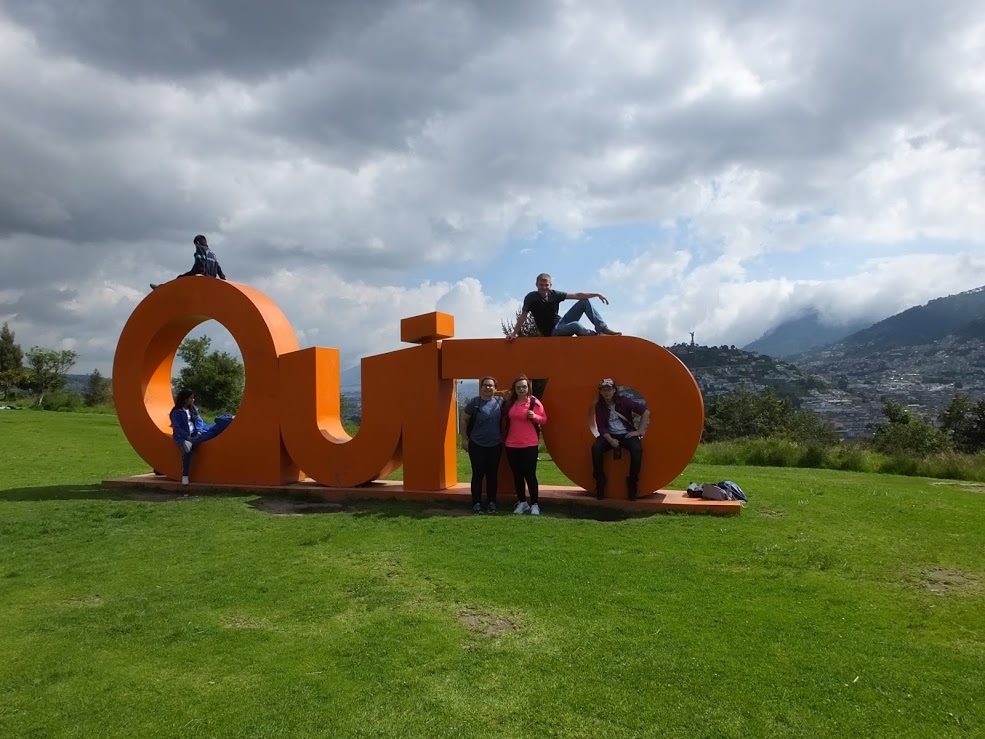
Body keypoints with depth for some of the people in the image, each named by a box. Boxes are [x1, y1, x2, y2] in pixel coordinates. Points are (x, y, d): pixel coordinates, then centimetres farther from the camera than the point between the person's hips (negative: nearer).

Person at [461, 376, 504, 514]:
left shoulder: (500, 402, 1)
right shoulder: (474, 403, -6)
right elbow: (464, 420, 1)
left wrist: (503, 436, 2)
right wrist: (465, 438, -2)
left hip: (495, 445, 3)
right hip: (477, 445, -3)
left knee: (493, 474, 9)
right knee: (478, 474, 1)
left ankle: (491, 502, 19)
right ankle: (476, 503, 10)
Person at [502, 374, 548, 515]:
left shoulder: (534, 402, -4)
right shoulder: (509, 403, 7)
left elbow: (544, 419, 1)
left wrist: (535, 416, -18)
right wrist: (504, 437, 8)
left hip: (529, 445, -4)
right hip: (511, 445, 4)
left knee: (530, 474, -3)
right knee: (517, 475, 9)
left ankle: (535, 504, 8)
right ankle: (522, 502, 21)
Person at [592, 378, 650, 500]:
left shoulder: (624, 401, -6)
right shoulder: (599, 406, 1)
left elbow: (646, 412, -7)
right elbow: (601, 427, -1)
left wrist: (639, 431, -9)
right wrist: (610, 440, -19)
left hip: (627, 434, -2)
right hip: (609, 435, 2)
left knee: (637, 449, -33)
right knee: (596, 447, -29)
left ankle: (632, 481, -14)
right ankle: (600, 480, -12)